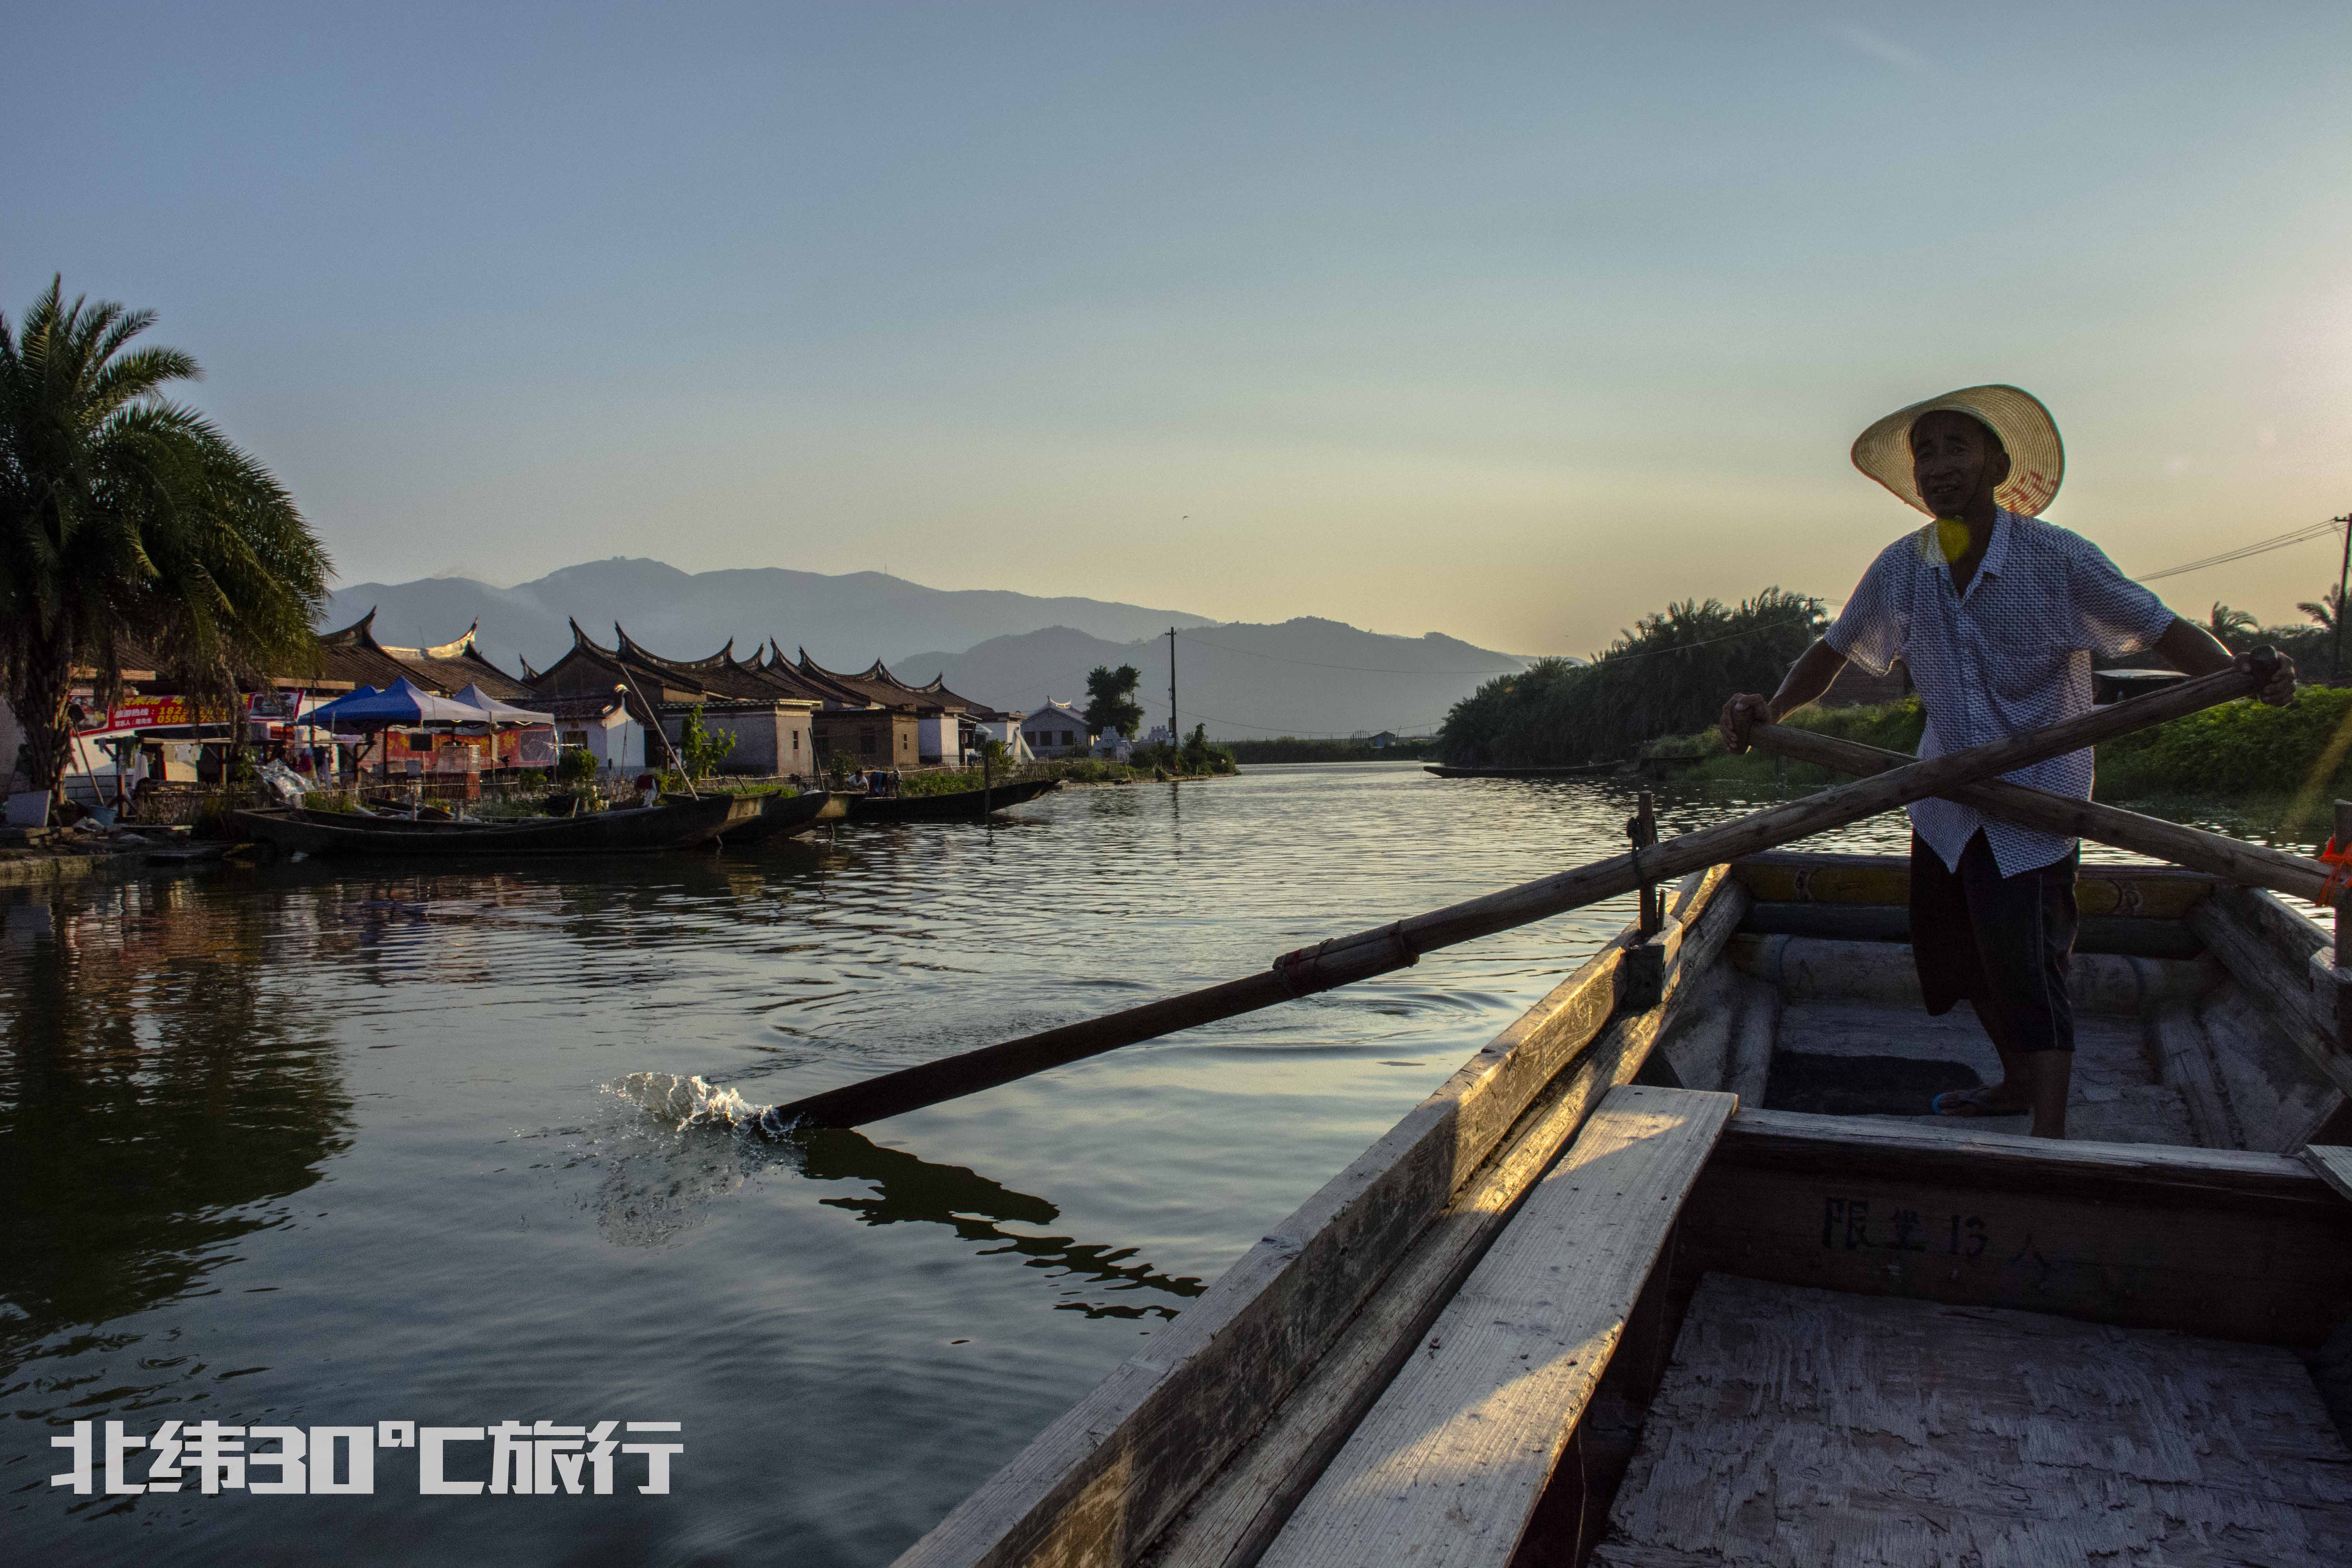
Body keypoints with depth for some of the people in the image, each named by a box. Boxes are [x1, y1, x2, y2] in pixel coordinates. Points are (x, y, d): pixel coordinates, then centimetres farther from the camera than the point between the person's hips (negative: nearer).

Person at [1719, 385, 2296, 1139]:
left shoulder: (2056, 557, -14)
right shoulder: (1901, 568, -3)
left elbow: (2163, 630, -11)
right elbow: (1835, 650, 8)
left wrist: (2240, 674, -31)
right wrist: (1772, 708, -9)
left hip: (2035, 807, -5)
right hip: (1946, 801, 5)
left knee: (2032, 972, -9)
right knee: (1957, 960, 18)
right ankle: (2019, 1082, 42)